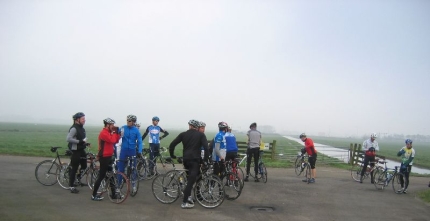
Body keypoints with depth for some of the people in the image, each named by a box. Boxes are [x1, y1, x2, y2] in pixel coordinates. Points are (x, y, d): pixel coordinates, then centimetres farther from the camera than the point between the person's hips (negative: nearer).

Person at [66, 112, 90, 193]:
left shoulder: (81, 128, 12)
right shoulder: (74, 128, -17)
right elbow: (68, 139, -28)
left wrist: (85, 143, 7)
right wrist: (79, 141, -27)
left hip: (81, 150, 9)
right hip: (76, 151, -9)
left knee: (84, 166, 12)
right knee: (74, 168, -2)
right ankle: (71, 186, 7)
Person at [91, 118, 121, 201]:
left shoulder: (108, 132, 14)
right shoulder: (104, 133, -17)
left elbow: (116, 140, 10)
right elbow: (112, 140, -29)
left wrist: (118, 133, -2)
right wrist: (114, 132, -13)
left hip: (108, 156, 10)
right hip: (104, 157, -10)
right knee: (101, 176, -5)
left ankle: (114, 193, 20)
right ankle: (94, 195, 3)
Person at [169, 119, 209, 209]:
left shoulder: (183, 134, 9)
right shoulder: (201, 135, 4)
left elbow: (172, 145, 3)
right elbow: (206, 147, -11)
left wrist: (172, 156, 13)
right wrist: (206, 159, -3)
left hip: (185, 159, 4)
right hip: (195, 160, -4)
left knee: (190, 178, 24)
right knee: (191, 180, -5)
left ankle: (188, 196, 20)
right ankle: (185, 202, -8)